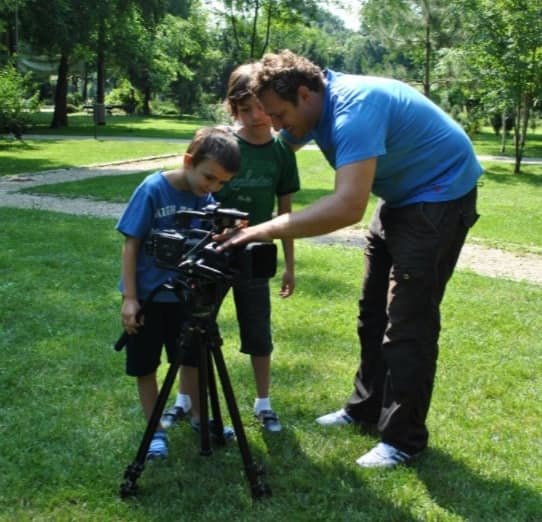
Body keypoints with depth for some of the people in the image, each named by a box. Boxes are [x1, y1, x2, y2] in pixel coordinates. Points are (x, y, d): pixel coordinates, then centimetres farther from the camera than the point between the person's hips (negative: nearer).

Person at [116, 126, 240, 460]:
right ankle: (155, 430, 23)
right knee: (145, 367, 7)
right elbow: (131, 245, -15)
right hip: (148, 295, -4)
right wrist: (130, 298, -16)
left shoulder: (207, 197, -6)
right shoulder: (153, 189, -19)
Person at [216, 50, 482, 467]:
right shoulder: (314, 106, -5)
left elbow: (348, 206, -44)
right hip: (400, 196, 10)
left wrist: (264, 230, -44)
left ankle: (404, 439, 2)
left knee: (409, 322, -9)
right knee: (374, 312, 15)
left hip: (441, 193, -10)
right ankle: (367, 408, 28)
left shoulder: (354, 108, -33)